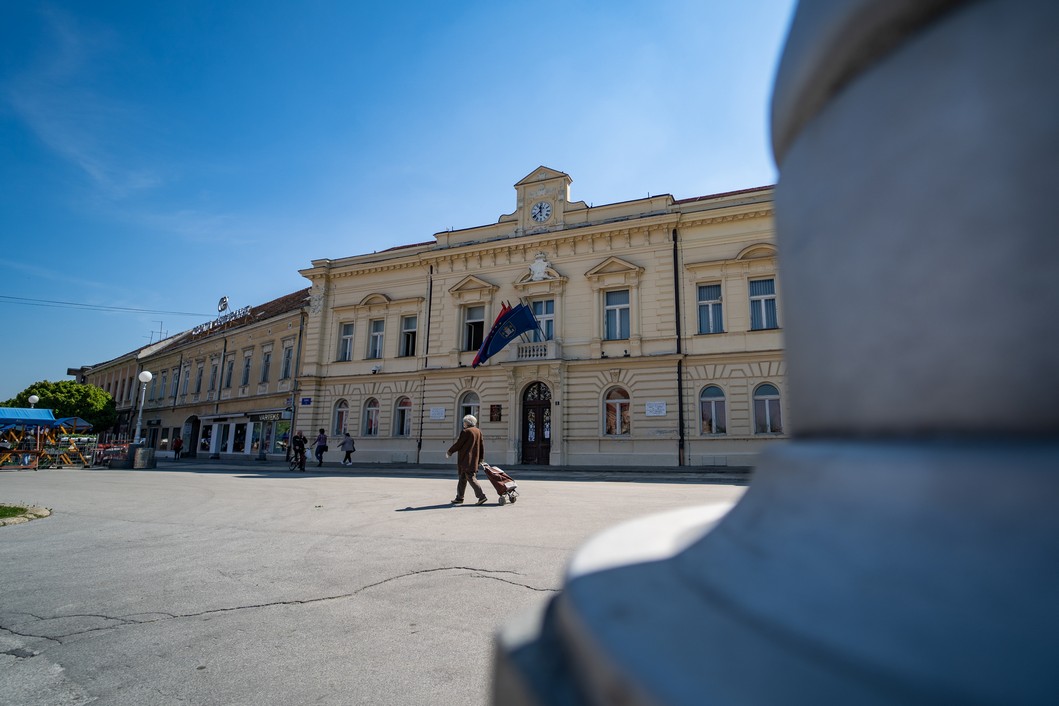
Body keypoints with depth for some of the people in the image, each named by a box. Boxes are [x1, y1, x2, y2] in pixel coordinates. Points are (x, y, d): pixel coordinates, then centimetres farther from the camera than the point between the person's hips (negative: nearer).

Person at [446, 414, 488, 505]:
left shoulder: (466, 432, -13)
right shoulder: (478, 431, 9)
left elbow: (458, 444, -10)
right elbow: (482, 445, 11)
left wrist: (449, 452, 4)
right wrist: (481, 458, 17)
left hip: (466, 459, -8)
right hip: (474, 459, 8)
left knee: (470, 478, -6)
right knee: (462, 478, 16)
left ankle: (481, 496, -13)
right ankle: (459, 497, 22)